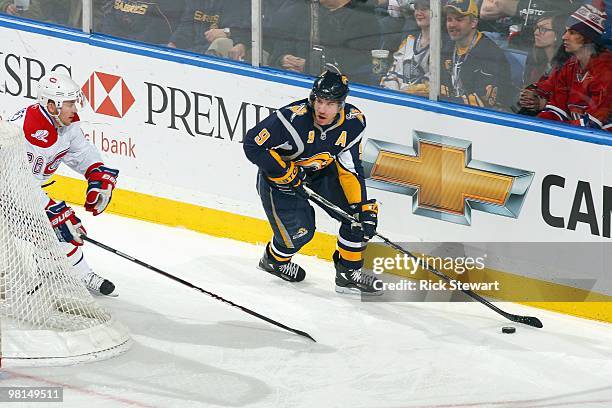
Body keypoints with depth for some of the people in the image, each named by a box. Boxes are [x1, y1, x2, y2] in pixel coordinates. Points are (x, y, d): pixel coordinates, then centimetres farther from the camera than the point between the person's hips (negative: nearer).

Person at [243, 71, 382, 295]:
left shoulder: (353, 123, -19)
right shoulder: (292, 119, -35)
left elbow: (350, 169, -12)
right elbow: (253, 145, -29)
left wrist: (363, 206, -20)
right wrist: (285, 172, -27)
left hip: (321, 172, 5)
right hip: (278, 175, -5)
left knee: (359, 211, -7)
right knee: (299, 231, -12)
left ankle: (349, 272, 8)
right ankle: (274, 259, 24)